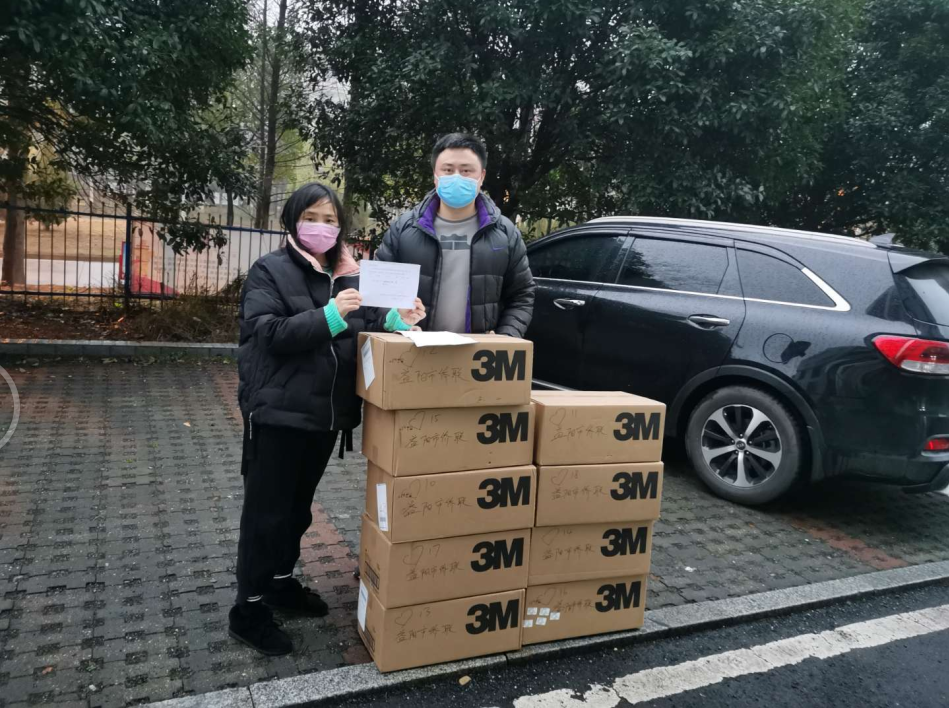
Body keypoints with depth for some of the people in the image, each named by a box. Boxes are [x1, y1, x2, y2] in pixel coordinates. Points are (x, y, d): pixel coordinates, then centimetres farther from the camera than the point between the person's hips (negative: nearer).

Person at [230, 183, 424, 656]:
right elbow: (267, 333, -18)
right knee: (266, 510, 2)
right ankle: (248, 610, 16)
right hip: (278, 411, -6)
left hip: (326, 412, 6)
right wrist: (329, 315, -28)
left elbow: (362, 332, 10)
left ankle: (281, 582, 38)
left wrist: (395, 320, -10)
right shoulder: (269, 271, -5)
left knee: (299, 505, 19)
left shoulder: (349, 275, 11)